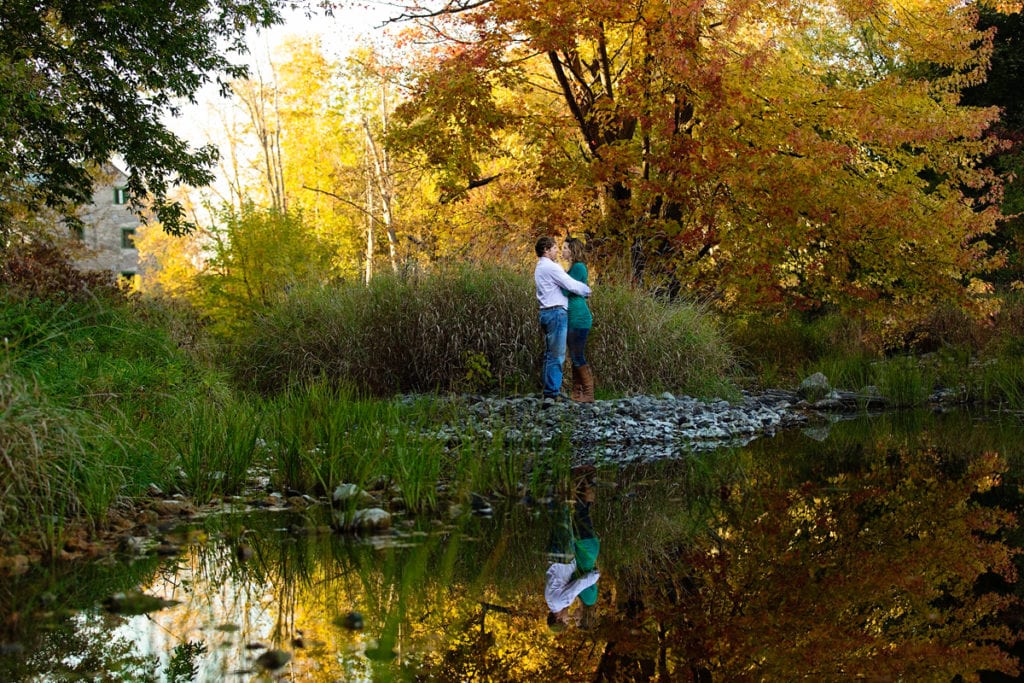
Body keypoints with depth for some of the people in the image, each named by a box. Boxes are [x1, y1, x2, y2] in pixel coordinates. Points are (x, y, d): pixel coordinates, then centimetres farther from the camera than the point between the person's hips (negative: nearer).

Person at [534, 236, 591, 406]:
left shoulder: (540, 268, 19)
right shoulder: (551, 267, -12)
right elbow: (571, 285, -13)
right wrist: (587, 290, 3)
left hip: (547, 313, 10)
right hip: (556, 312, -10)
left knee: (550, 354, 14)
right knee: (556, 355, -11)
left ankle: (550, 390, 17)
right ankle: (551, 394, -14)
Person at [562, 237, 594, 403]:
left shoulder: (578, 267, -12)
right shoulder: (574, 268, 18)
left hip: (579, 318, -10)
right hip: (572, 318, 10)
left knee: (578, 357, -9)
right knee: (575, 357, 10)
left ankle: (589, 394, -6)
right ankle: (577, 394, 13)